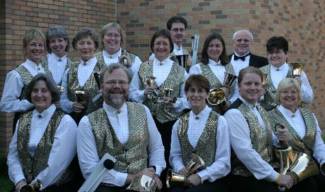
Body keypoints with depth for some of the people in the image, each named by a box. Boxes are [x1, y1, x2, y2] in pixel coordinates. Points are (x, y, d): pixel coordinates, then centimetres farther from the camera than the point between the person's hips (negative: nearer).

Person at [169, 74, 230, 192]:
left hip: (210, 180, -3)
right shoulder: (179, 123, 12)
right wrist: (180, 169, -8)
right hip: (185, 179, 3)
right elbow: (175, 155, 13)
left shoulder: (219, 122, -1)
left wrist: (200, 176, -14)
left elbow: (224, 162, -4)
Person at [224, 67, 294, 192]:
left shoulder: (260, 110, 9)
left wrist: (279, 139, -2)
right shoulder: (234, 113, -16)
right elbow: (245, 152, -23)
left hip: (265, 176, 7)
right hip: (247, 180, -7)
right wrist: (276, 176, -19)